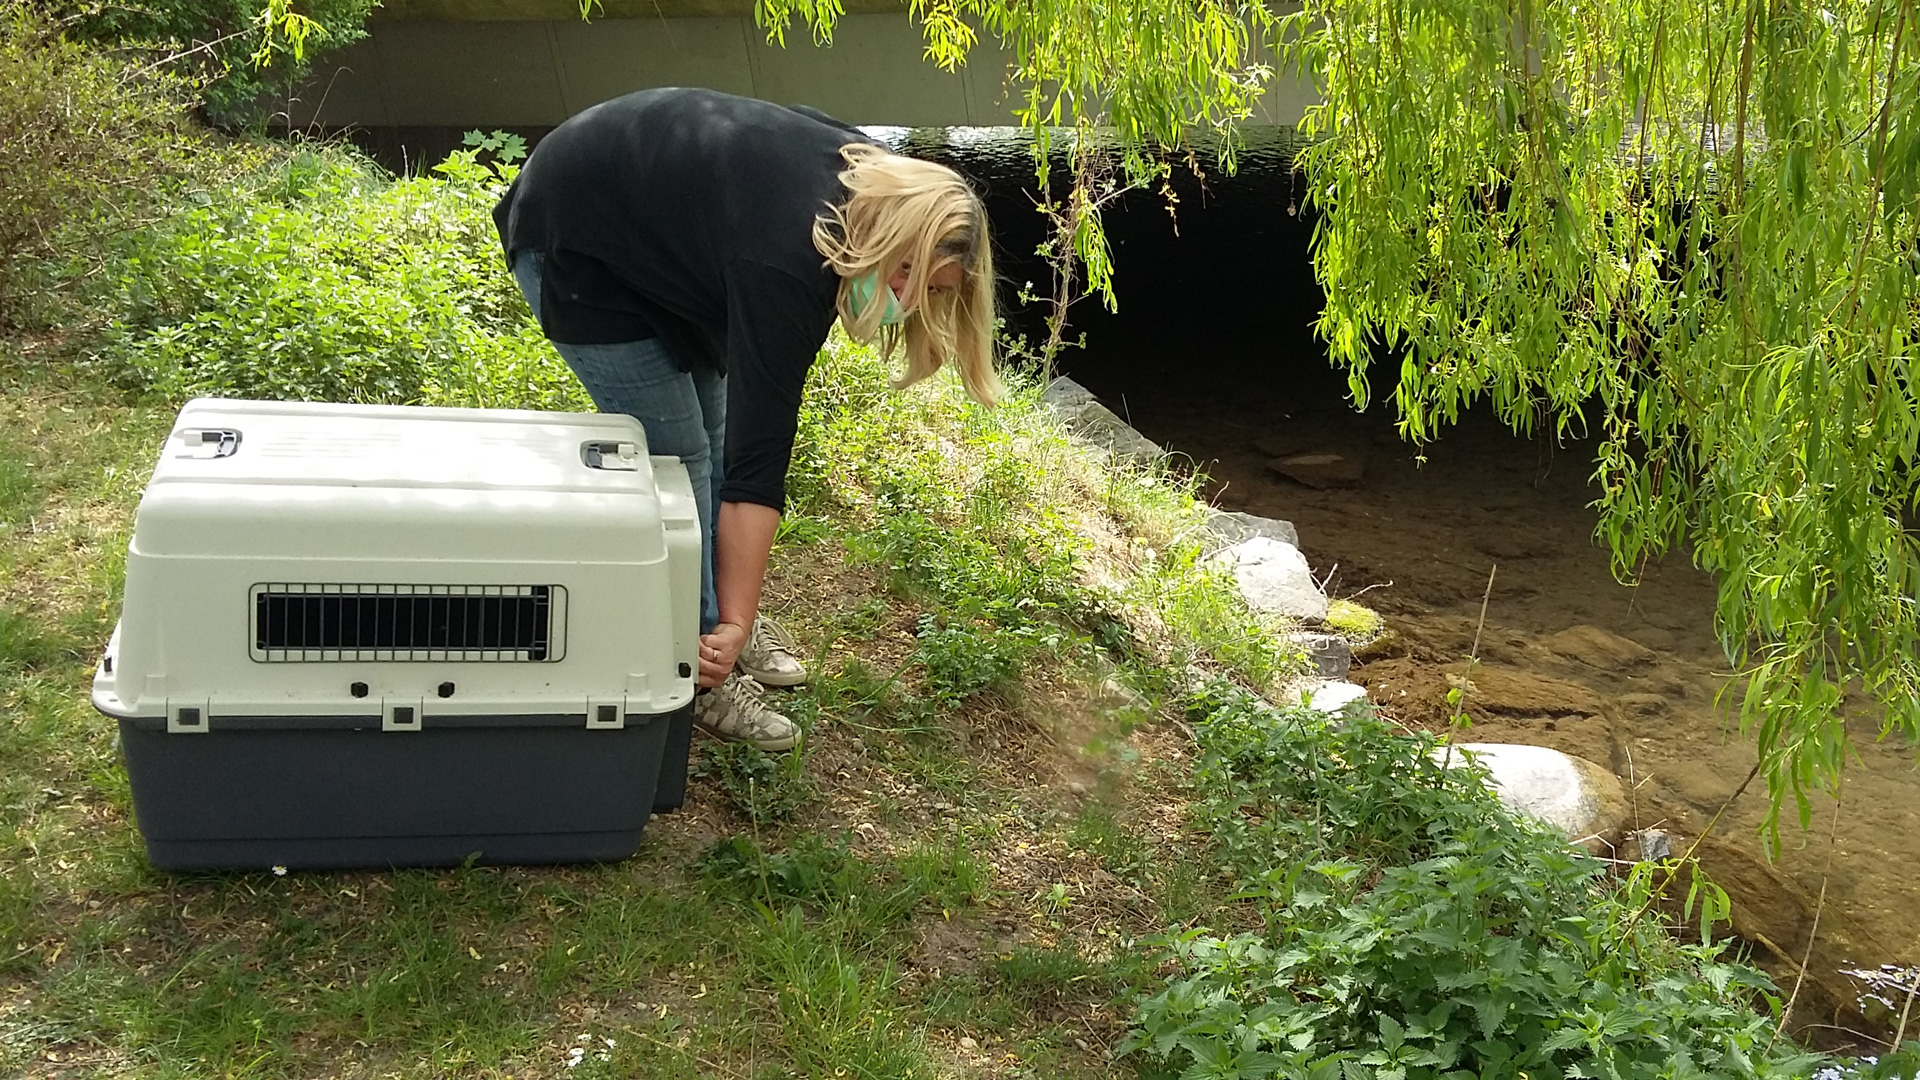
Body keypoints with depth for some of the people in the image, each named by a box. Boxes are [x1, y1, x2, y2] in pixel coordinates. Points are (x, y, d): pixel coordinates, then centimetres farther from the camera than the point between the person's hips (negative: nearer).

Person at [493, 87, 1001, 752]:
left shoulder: (875, 181, -12)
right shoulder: (785, 265, -35)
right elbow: (757, 460, -36)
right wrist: (734, 625, -35)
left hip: (658, 235, 9)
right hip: (572, 246, -9)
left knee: (716, 426, 9)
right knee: (674, 454, -10)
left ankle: (714, 614, 22)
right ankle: (697, 676, -1)